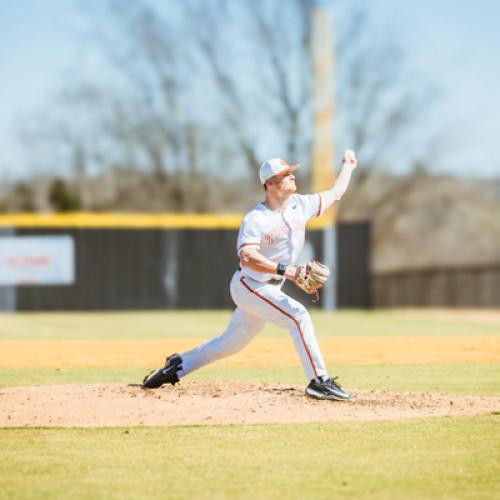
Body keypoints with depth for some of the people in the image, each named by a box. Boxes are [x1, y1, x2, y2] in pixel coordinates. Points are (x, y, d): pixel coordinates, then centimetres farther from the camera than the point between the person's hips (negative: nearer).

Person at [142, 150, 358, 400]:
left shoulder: (300, 205, 2)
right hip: (249, 286, -8)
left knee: (231, 342, 16)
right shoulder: (254, 219, -18)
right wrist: (285, 270, -39)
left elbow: (335, 193, 17)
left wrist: (348, 165, 25)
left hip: (268, 289, 8)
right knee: (297, 315, -23)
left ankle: (177, 365, 32)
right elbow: (247, 257, -31)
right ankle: (319, 381, -22)